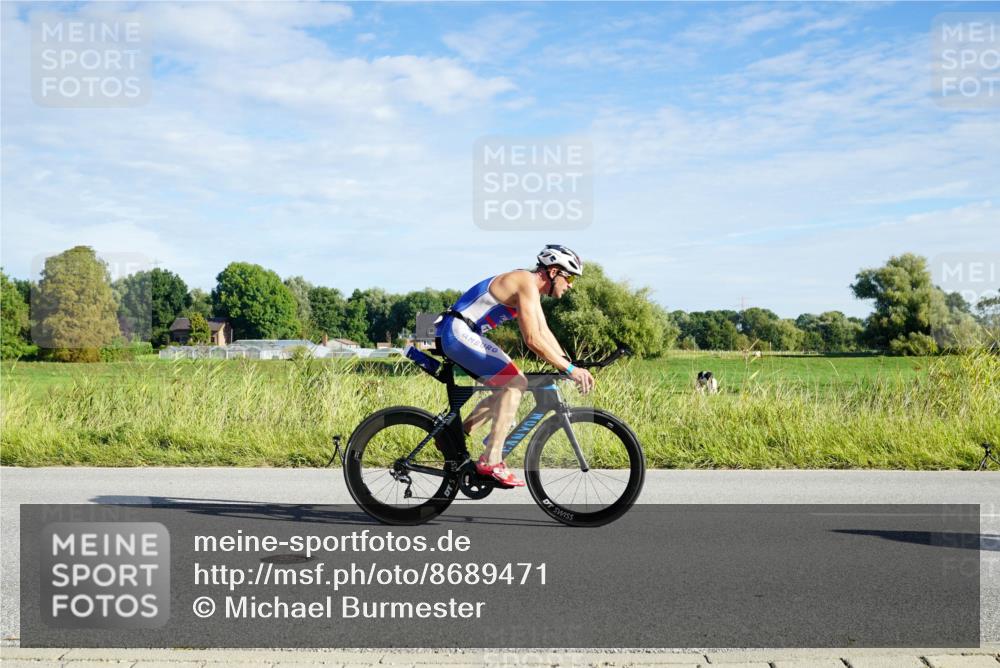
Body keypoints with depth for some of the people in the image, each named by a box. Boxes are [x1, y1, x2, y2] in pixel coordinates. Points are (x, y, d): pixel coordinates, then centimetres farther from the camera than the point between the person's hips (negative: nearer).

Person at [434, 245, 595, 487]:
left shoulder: (532, 290, 15)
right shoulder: (527, 283, -17)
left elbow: (544, 333, 16)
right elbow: (532, 339, -24)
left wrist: (570, 366, 6)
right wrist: (569, 369, -22)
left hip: (461, 335, 11)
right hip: (459, 333, -11)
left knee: (510, 385, 14)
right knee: (514, 383, -14)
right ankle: (491, 462, -13)